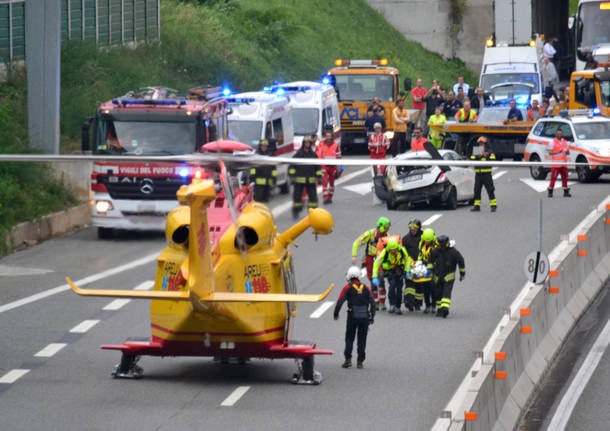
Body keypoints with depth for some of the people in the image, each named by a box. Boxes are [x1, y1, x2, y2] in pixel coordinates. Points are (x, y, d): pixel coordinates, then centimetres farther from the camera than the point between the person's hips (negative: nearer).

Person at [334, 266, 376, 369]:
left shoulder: (348, 288, 0)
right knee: (362, 340, 9)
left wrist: (336, 314, 4)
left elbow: (340, 301, -6)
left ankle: (348, 359, 0)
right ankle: (360, 361, 8)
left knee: (349, 338, 9)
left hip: (352, 317, -2)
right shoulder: (365, 288, 10)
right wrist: (372, 317, 10)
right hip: (365, 317, 2)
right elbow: (372, 302, 6)